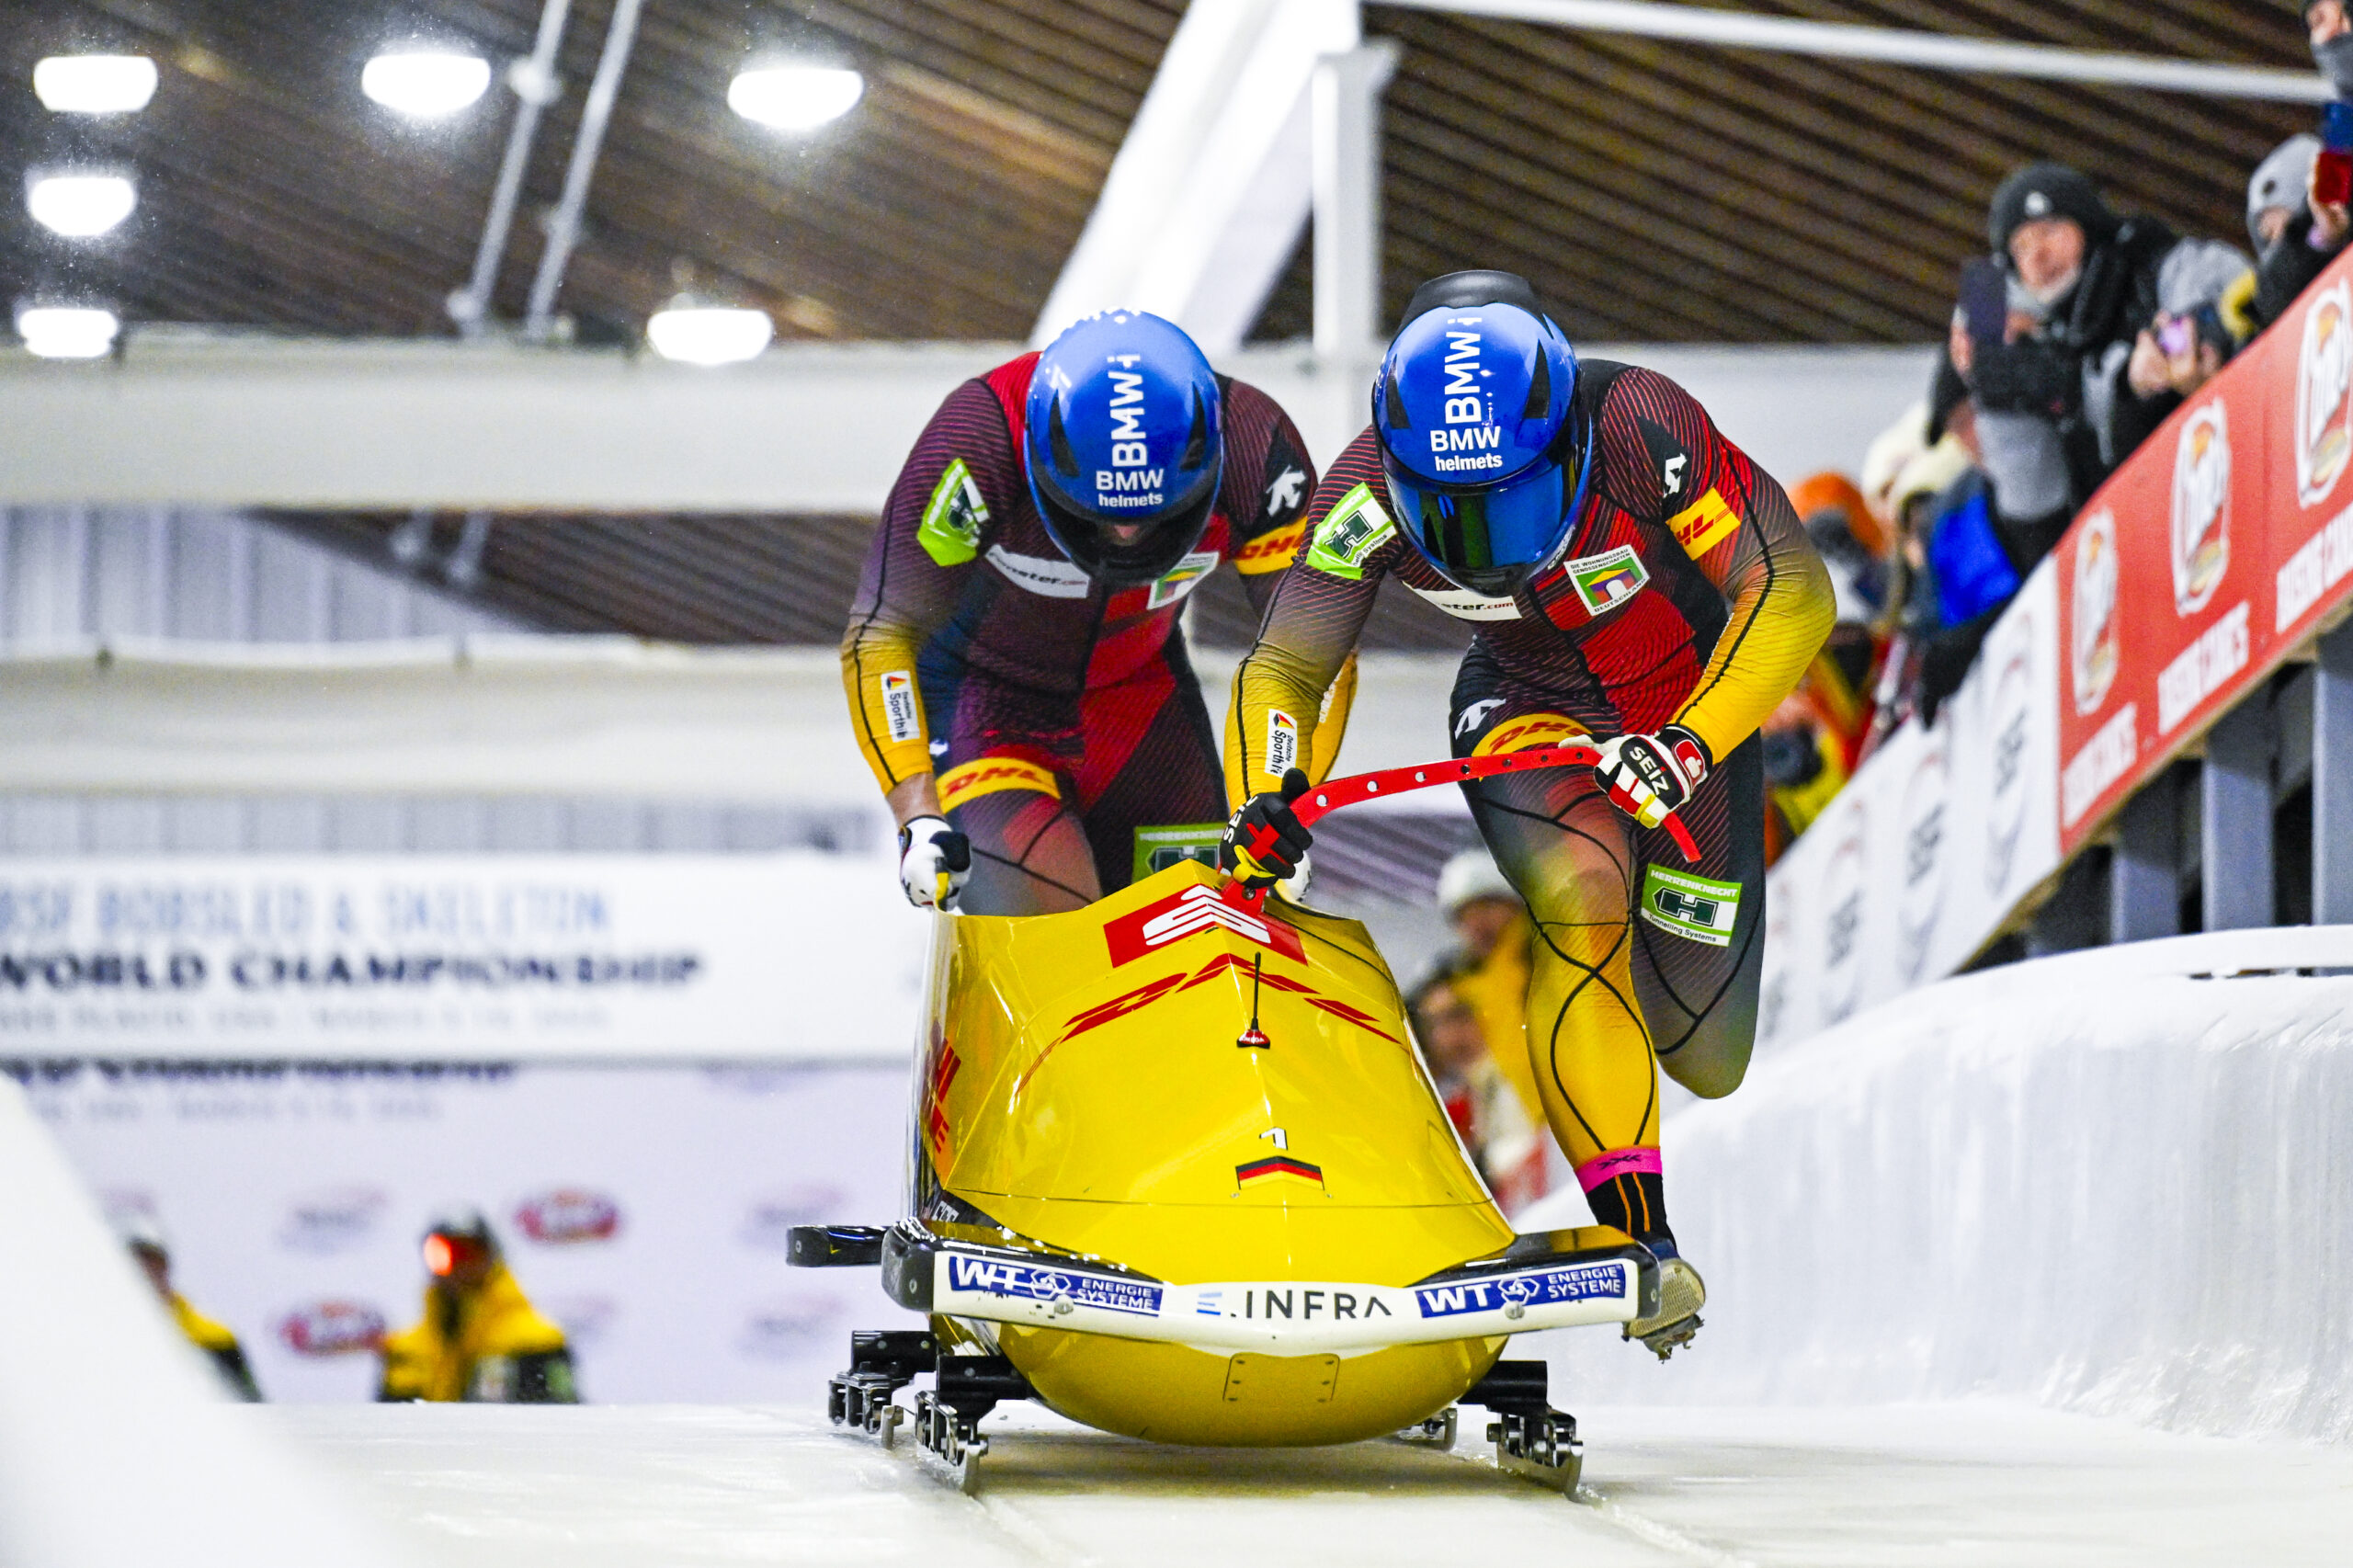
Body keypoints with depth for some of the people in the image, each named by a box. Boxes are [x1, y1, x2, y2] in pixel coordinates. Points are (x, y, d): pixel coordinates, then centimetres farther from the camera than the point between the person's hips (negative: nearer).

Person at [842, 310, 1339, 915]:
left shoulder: (1255, 448, -25)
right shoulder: (977, 443, -33)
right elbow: (882, 637, -29)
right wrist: (919, 819, -38)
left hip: (1141, 696, 4)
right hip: (981, 698, -4)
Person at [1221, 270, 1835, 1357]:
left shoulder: (1638, 429, -34)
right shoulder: (1373, 492, -26)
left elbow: (1793, 593, -31)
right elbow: (1283, 668, -19)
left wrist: (1693, 743, -44)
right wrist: (1264, 798, -39)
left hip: (1691, 709, 0)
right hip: (1529, 714, 0)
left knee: (1705, 1062, 2)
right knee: (1581, 896, -34)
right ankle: (1636, 1235, -28)